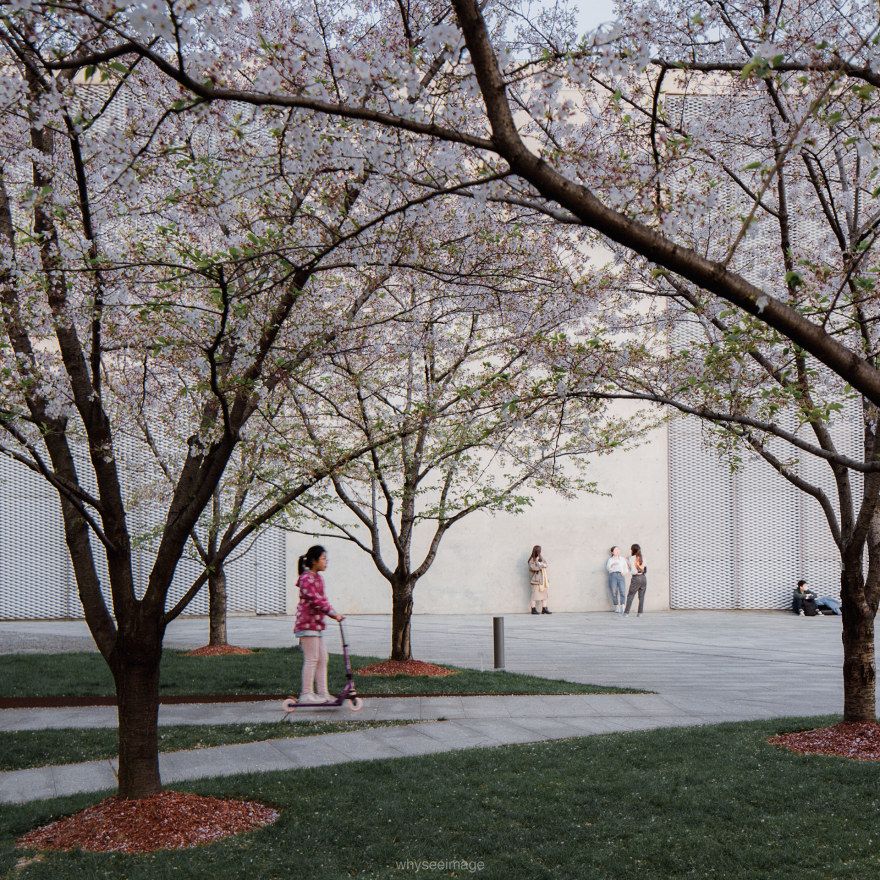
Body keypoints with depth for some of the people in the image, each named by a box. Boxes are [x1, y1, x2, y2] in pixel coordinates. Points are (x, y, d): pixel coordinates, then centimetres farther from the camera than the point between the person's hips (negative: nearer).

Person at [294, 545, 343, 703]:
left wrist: (333, 613, 12)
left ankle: (323, 693, 15)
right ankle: (306, 694, -3)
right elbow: (315, 600, -22)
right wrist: (333, 613, -21)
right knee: (311, 659, -8)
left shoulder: (318, 578, 18)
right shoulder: (307, 578, -14)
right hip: (307, 624, -10)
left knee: (322, 659, 10)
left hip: (316, 624, 10)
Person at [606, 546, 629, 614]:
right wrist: (611, 565, -25)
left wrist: (625, 572, -1)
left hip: (621, 576, 1)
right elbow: (607, 568, -4)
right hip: (612, 576, -1)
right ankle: (616, 607, 2)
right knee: (614, 593, -9)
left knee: (622, 592, -16)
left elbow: (626, 569, 22)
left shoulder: (622, 559, 21)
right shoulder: (610, 560, 13)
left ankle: (622, 608, -23)